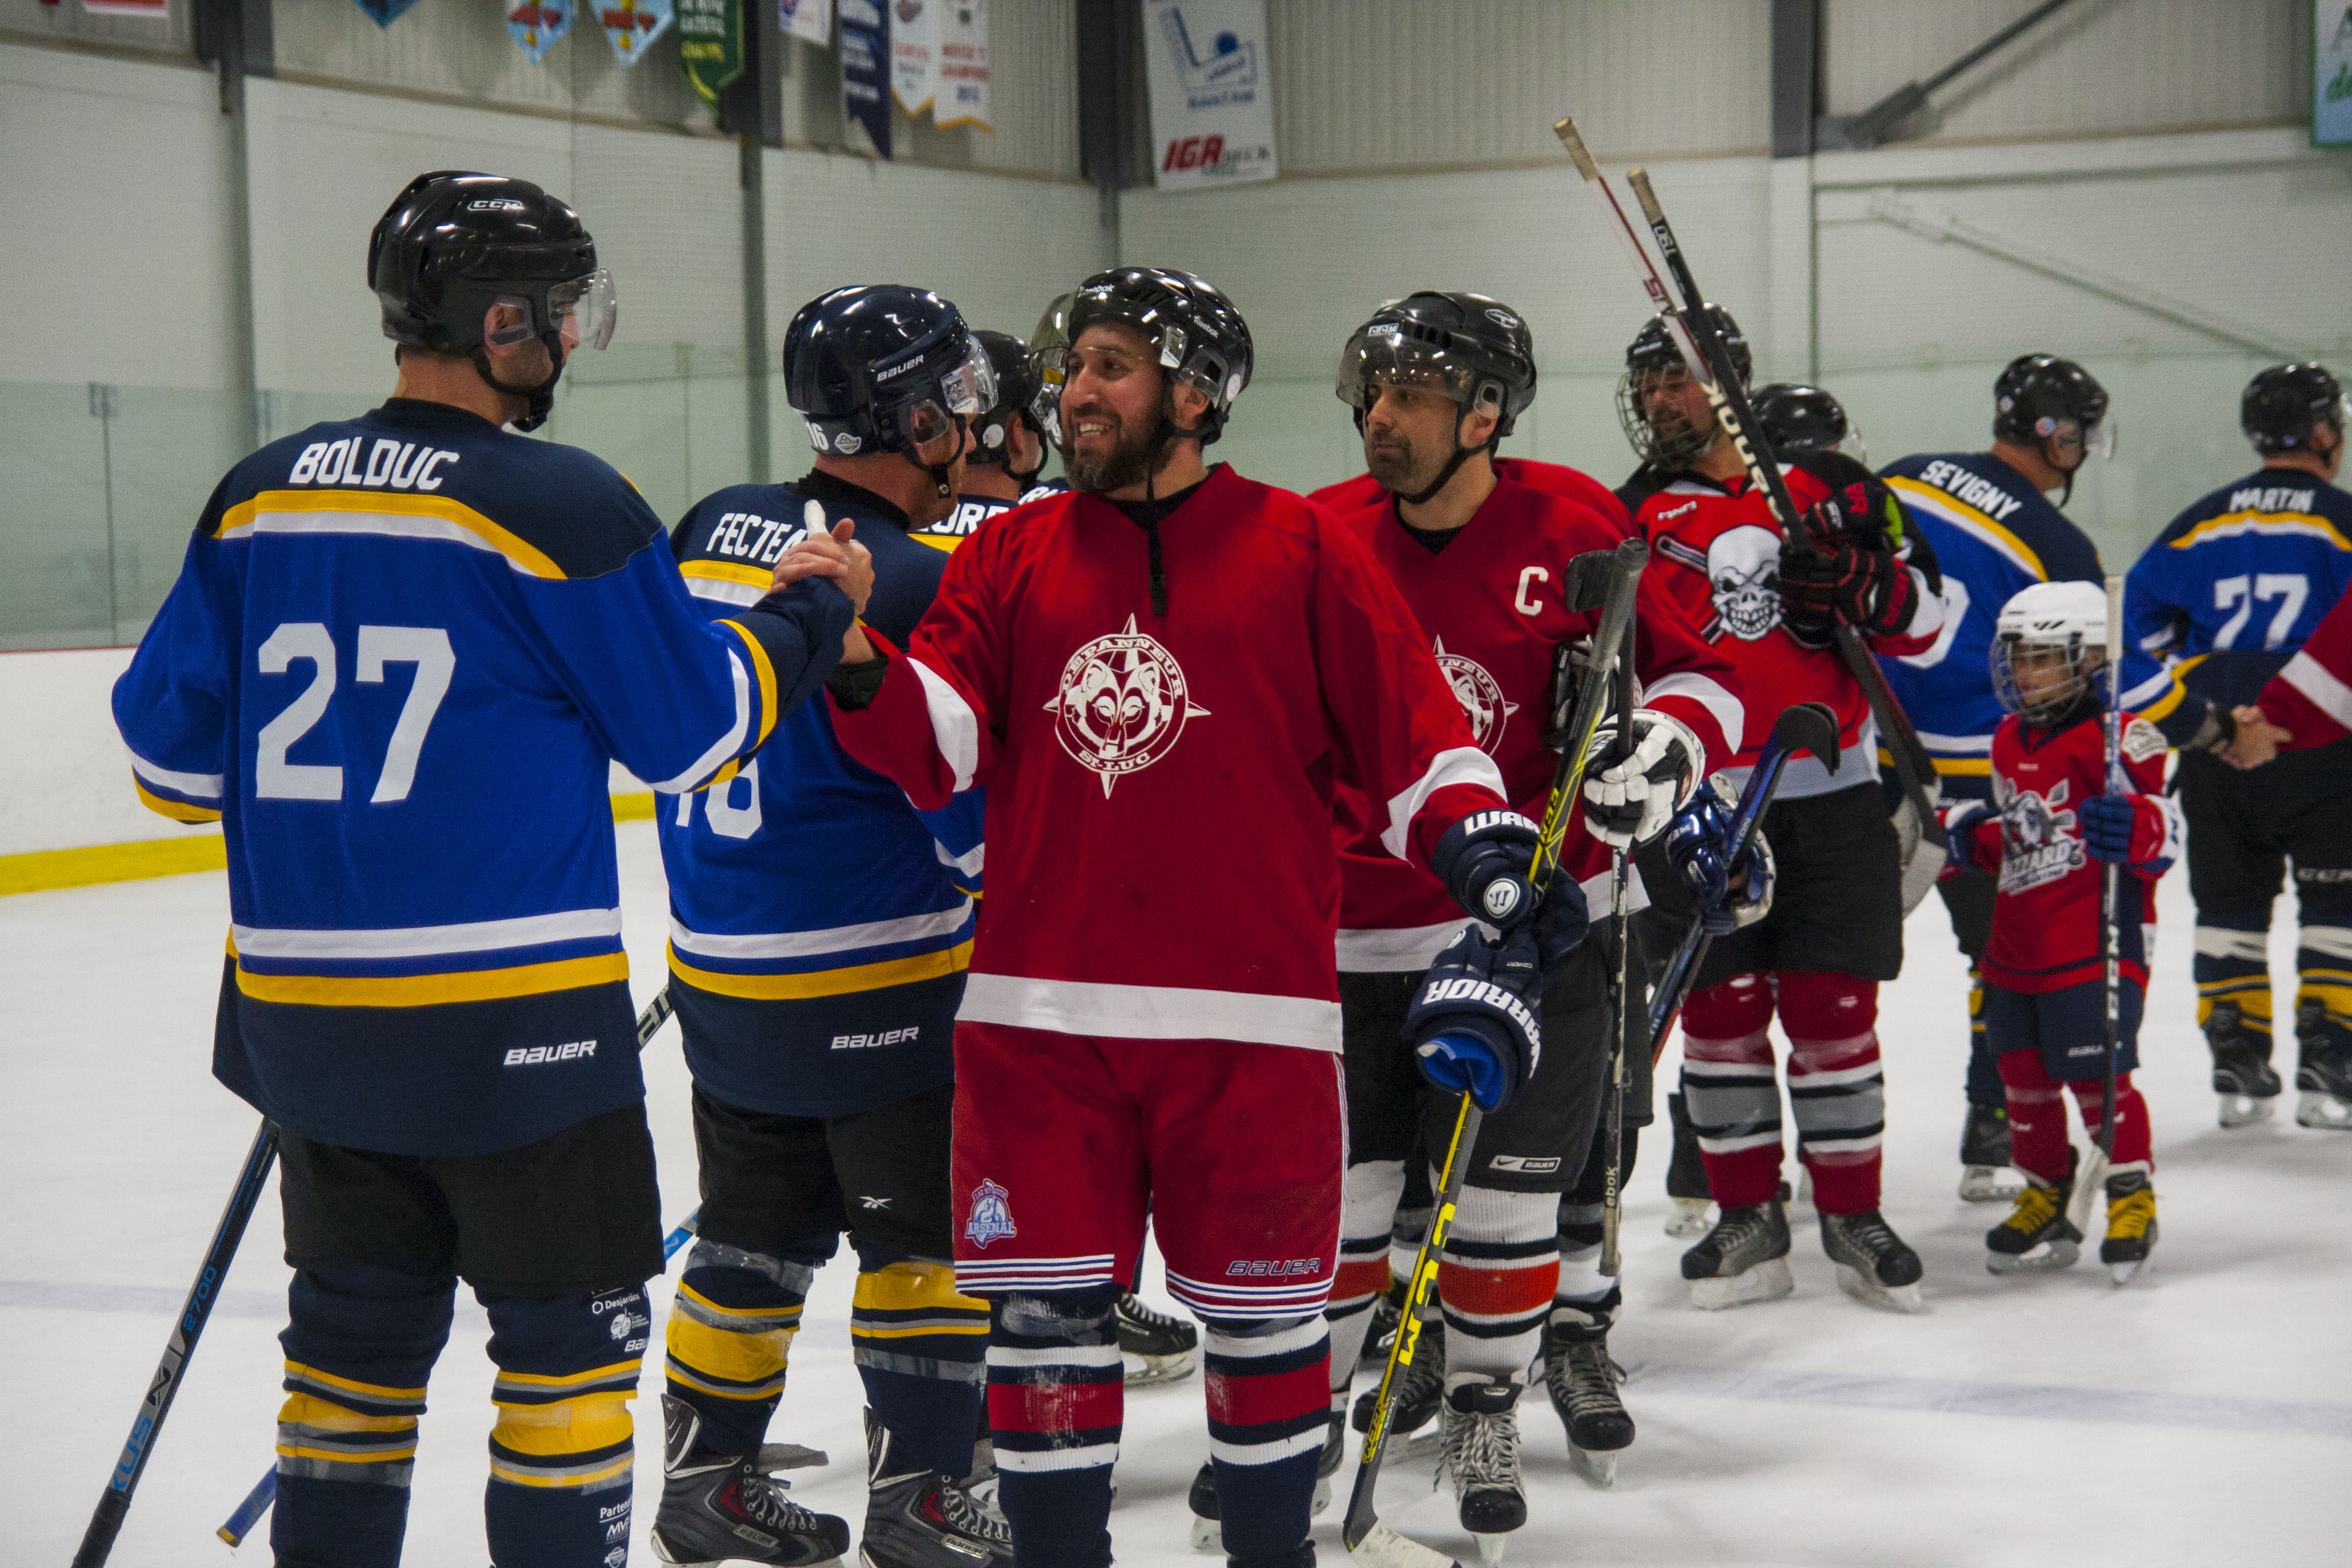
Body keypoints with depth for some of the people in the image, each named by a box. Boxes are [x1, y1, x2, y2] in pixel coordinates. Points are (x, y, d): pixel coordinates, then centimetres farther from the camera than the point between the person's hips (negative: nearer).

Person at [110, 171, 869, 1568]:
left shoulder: (261, 497, 5)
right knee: (572, 1332, 6)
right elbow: (693, 732, -5)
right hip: (508, 1024, -6)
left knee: (360, 1329, 17)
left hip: (304, 1014, 6)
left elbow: (171, 750, 9)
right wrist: (810, 617, 11)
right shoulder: (561, 503, -12)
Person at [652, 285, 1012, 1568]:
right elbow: (981, 814, -19)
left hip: (718, 972, 7)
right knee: (926, 1235, 7)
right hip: (873, 986, -7)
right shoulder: (914, 584, -19)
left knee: (759, 1227, 19)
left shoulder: (711, 530, 3)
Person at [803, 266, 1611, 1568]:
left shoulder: (1300, 550, 3)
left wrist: (1496, 886, -8)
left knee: (1262, 1303, 8)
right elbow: (939, 746, 0)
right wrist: (859, 666, -19)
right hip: (1040, 1012, 2)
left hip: (1249, 1018, -2)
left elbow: (1415, 740, 2)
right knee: (1046, 1312, 4)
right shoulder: (1008, 556, 10)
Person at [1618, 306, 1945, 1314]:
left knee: (1834, 1011, 2)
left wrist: (1861, 579, -13)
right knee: (1720, 1011, 2)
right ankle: (1749, 1221, 14)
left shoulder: (1828, 487, 7)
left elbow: (1920, 626, 7)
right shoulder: (1633, 521, 7)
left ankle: (1852, 1216, 14)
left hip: (1830, 799, 0)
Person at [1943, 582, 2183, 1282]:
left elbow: (2164, 827, -16)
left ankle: (2131, 1195, 10)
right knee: (2024, 1074, 12)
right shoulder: (2008, 743, 14)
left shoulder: (2117, 738, -11)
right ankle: (2046, 1196, 27)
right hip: (2016, 948, 8)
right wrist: (1970, 835, 8)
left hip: (2095, 945, -8)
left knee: (2097, 1073, -8)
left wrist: (2135, 828, -37)